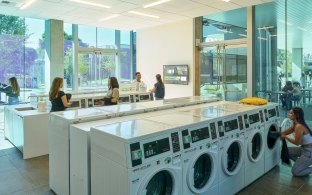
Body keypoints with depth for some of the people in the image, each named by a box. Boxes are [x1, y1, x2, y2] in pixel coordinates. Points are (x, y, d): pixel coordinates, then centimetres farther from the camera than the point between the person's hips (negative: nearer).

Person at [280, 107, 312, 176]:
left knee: (295, 172, -6)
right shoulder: (295, 124, 3)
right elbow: (284, 132, 11)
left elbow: (297, 142, -21)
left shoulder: (299, 126, -26)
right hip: (304, 149, 9)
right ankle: (301, 163, 20)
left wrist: (285, 137, -11)